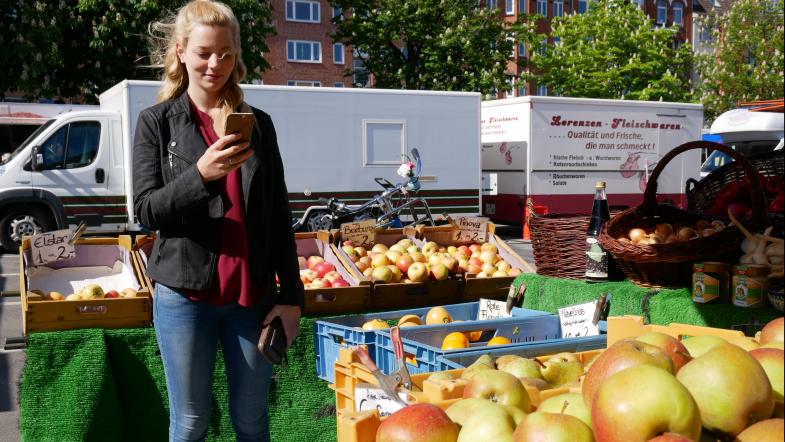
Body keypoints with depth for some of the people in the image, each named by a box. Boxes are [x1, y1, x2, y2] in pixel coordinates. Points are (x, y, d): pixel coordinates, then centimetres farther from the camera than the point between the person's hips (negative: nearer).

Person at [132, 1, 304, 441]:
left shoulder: (258, 123, 7)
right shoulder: (157, 122, 1)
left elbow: (280, 216, 8)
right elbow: (146, 210, -6)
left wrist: (291, 295, 3)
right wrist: (201, 174, -23)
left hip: (253, 294, 2)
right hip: (185, 295, -2)